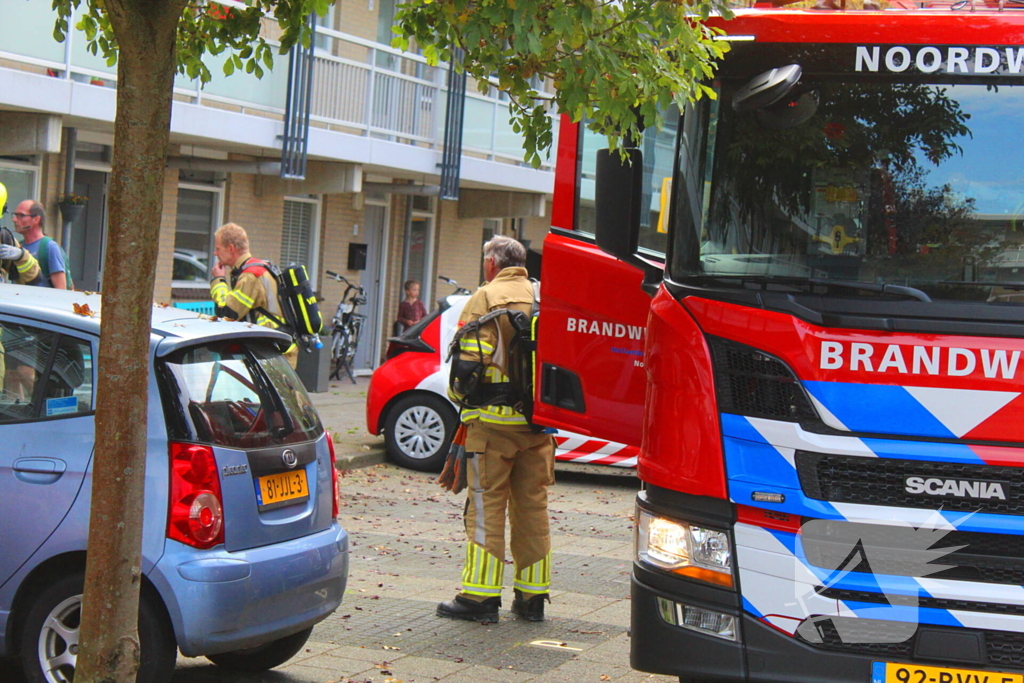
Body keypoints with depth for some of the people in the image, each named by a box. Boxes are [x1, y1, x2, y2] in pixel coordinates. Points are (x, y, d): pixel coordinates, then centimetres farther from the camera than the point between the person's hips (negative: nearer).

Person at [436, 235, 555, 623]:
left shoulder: (486, 298, -5)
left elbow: (468, 359, -12)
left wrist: (461, 391, 5)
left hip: (494, 421, -5)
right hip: (539, 423, 5)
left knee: (487, 507, -1)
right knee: (533, 507, 10)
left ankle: (481, 596, -2)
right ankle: (532, 597, 14)